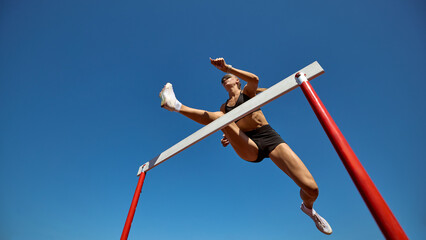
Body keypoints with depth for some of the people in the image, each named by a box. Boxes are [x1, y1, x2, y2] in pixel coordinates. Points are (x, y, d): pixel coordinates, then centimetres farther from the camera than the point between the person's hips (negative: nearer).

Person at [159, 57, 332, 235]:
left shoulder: (247, 91, 13)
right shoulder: (224, 107, 22)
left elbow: (254, 79, -12)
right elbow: (228, 129, 20)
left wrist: (227, 68, -20)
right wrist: (226, 140, -4)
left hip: (270, 138, -1)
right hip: (249, 148, 2)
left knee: (311, 188, -12)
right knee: (221, 117, -23)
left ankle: (308, 208, 22)